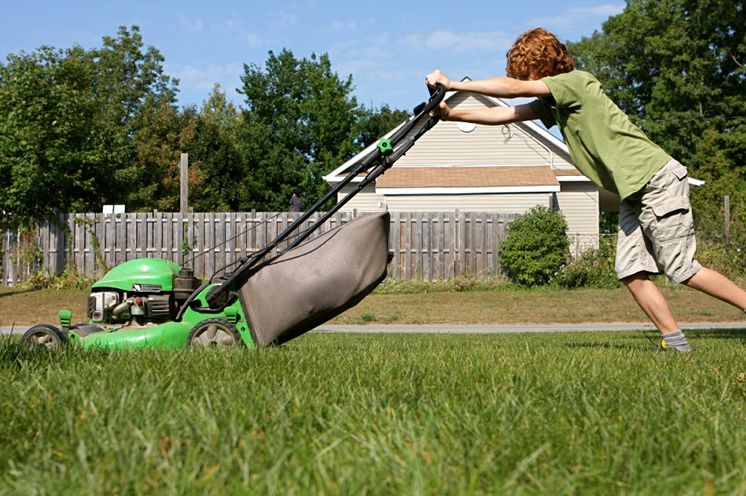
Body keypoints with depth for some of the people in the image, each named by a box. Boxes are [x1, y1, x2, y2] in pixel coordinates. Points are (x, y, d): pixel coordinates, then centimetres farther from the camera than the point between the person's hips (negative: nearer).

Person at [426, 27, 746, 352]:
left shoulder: (577, 81, -12)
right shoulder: (553, 103, 14)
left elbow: (514, 88, -19)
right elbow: (505, 114, 12)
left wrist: (453, 84, -17)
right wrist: (452, 114, 3)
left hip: (658, 181, -9)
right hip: (633, 192, 9)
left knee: (681, 269, -10)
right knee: (631, 272, 1)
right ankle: (674, 341, 3)